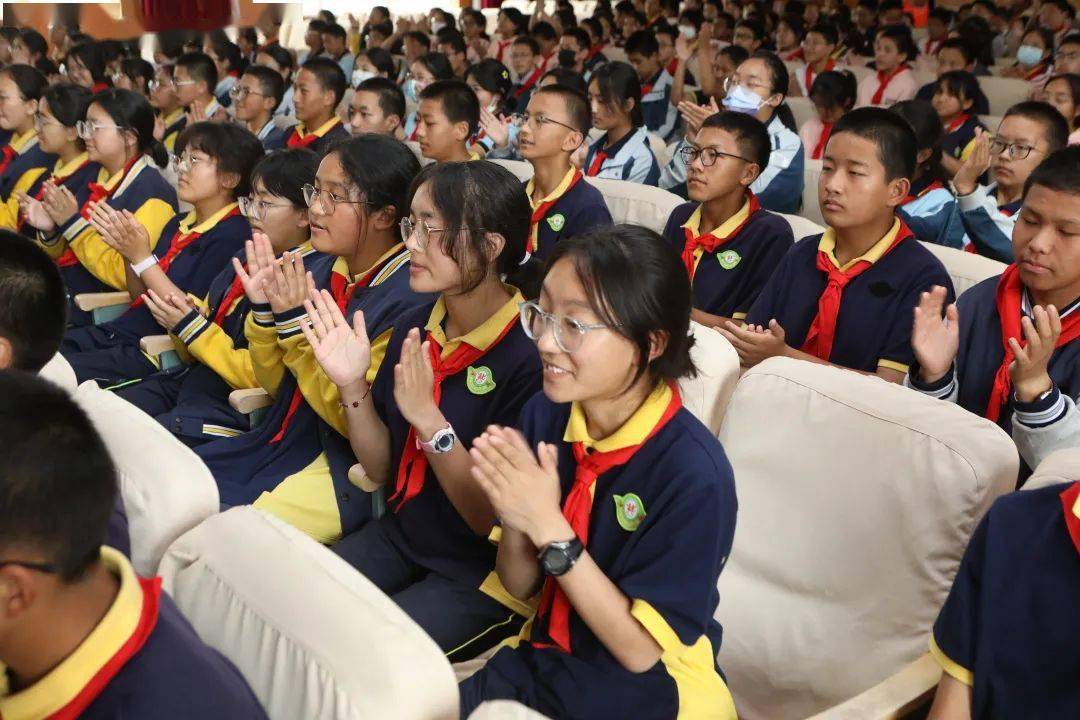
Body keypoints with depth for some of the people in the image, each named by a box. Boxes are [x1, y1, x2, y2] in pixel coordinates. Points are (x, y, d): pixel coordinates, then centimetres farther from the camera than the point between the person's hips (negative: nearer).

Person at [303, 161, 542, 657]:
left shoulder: (530, 354, -22)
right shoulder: (415, 328, -1)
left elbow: (493, 518, -19)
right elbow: (381, 469, 4)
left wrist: (427, 418, -29)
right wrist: (352, 385, -11)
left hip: (486, 576, -6)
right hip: (401, 536, 6)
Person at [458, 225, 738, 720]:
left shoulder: (693, 473, -25)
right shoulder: (544, 414, -8)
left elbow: (641, 650, -20)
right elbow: (520, 587, 1)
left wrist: (549, 529, -27)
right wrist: (516, 522, -21)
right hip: (541, 657, 5)